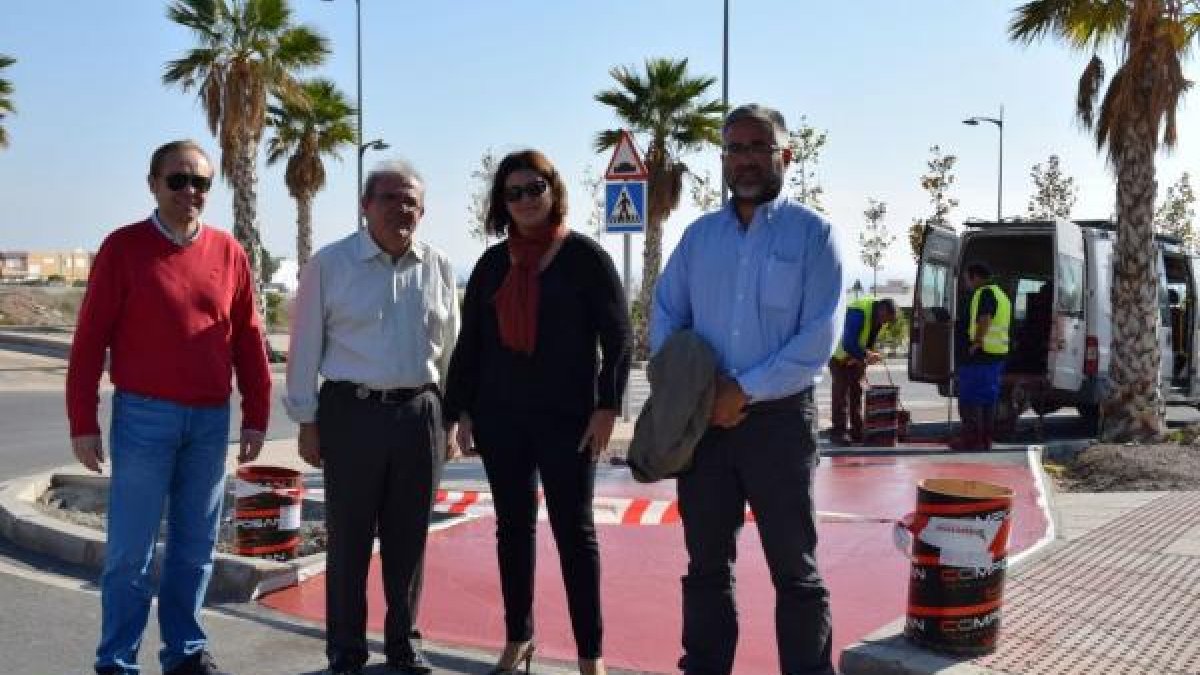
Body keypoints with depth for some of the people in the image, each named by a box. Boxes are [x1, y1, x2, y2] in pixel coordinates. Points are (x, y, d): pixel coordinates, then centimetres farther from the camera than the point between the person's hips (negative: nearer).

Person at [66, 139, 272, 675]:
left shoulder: (229, 253, 6)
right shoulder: (123, 247, -2)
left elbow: (249, 340, 9)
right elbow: (90, 339, -3)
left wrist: (255, 416, 7)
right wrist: (82, 422, -5)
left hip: (211, 420, 3)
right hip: (144, 416, -3)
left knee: (196, 547, 12)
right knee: (131, 550, 3)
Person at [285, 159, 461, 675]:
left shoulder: (438, 268, 7)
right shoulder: (330, 263, -2)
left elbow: (449, 349, 12)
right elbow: (306, 347, 0)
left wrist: (448, 421, 12)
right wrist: (306, 420, -1)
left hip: (419, 414, 3)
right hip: (351, 413, -2)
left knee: (408, 538, 11)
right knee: (349, 539, 5)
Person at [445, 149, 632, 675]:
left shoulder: (585, 256, -3)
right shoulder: (492, 262, 8)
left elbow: (618, 337, -5)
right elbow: (469, 341, 11)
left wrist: (607, 407, -12)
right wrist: (461, 409, 6)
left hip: (567, 416, -4)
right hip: (500, 416, 4)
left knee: (574, 532, 2)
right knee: (513, 527, 11)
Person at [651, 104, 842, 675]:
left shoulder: (812, 233, -3)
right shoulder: (698, 235, 9)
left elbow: (818, 340, -10)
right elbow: (665, 319, 9)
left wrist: (744, 390, -15)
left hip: (779, 419, -4)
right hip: (702, 420, 4)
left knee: (794, 568, 5)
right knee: (706, 563, 13)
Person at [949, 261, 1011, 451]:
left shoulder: (984, 294, -12)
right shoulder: (1000, 295, 21)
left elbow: (985, 320, -28)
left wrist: (976, 343, -22)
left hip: (979, 356, -10)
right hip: (996, 356, 10)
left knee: (969, 400, -4)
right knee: (988, 401, 13)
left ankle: (970, 440, -3)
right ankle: (985, 441, 19)